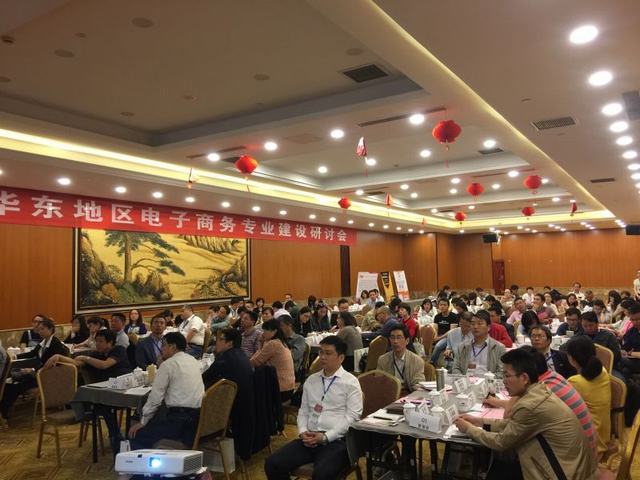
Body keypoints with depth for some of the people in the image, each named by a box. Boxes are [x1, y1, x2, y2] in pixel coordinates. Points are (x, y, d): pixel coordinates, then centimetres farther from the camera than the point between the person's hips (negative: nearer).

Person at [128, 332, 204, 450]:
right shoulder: (193, 361, 14)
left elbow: (155, 397, -7)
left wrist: (142, 422, 2)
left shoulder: (168, 364, -6)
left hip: (179, 419, -8)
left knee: (137, 435, 1)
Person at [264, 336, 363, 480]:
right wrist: (303, 432, -2)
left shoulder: (350, 382, -1)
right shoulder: (311, 380, 17)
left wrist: (325, 437, -14)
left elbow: (352, 416, -7)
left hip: (336, 440, -5)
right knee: (272, 464, -13)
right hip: (309, 439, 5)